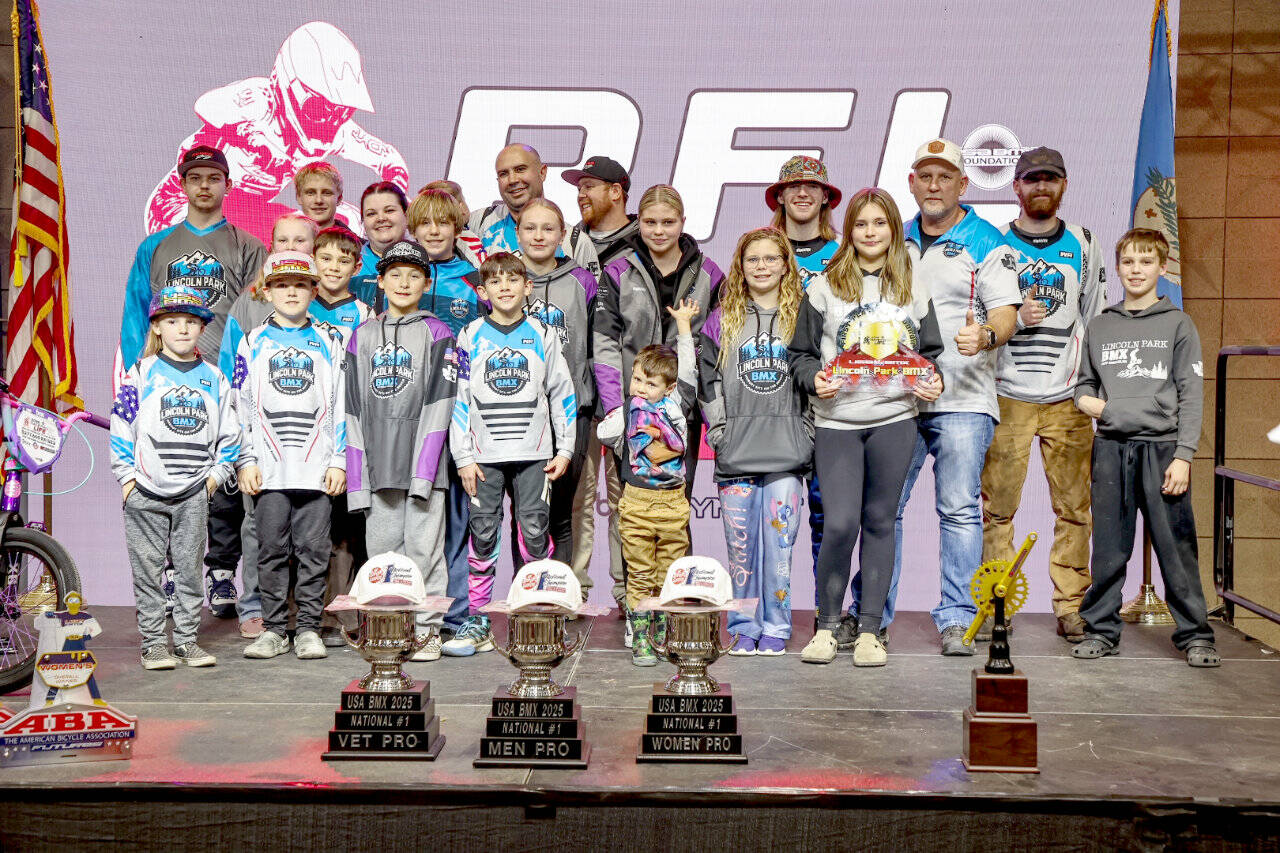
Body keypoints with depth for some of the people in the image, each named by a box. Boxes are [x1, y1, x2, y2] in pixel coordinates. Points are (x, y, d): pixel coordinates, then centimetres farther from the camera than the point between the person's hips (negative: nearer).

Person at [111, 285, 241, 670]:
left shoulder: (214, 378, 7)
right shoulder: (142, 373, -1)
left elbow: (229, 432, 11)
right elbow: (121, 424, -2)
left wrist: (217, 473, 3)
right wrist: (127, 476, -6)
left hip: (195, 494, 2)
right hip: (146, 492, -2)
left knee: (189, 568, 7)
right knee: (149, 571, 4)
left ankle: (187, 640, 16)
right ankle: (153, 643, 13)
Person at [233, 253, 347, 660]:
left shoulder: (328, 344, 11)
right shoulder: (253, 343, 10)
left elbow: (340, 407, 9)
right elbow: (242, 406, 7)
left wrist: (338, 462, 2)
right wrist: (246, 462, 0)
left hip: (317, 468, 0)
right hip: (269, 469, 0)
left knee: (313, 550, 0)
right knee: (272, 550, 3)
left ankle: (308, 629, 9)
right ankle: (274, 628, 12)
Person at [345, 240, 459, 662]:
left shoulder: (436, 334, 3)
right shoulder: (363, 337, 13)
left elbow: (438, 403, -5)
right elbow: (354, 408, 11)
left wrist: (424, 468, -14)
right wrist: (355, 473, 3)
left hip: (422, 459, -3)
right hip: (378, 462, 4)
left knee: (423, 546, -3)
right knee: (381, 547, 6)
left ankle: (427, 628, 7)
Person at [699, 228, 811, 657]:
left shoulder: (802, 318, 9)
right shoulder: (721, 320, 11)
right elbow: (707, 379, 8)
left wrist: (806, 431, 0)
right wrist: (718, 429, -2)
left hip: (786, 453, -1)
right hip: (736, 452, 1)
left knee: (779, 541, -1)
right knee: (740, 544, 4)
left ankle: (775, 629, 10)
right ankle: (744, 628, 14)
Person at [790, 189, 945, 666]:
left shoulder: (914, 289, 11)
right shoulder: (824, 287, 5)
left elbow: (931, 351, 17)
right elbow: (801, 354, 7)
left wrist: (933, 380, -3)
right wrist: (815, 379, -12)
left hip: (895, 420, 2)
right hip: (837, 421, -2)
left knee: (879, 522, 7)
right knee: (841, 524, -10)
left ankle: (869, 628, 15)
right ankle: (827, 625, 8)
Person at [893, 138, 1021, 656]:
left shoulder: (987, 244, 2)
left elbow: (1006, 314, -7)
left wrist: (984, 336, -28)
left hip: (962, 401, -4)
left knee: (959, 510, -4)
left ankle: (956, 619, 3)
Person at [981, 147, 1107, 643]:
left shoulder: (1084, 245, 13)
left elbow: (1097, 319, 15)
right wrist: (1016, 317, -11)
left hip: (1068, 399, 2)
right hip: (1006, 395, -1)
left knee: (1074, 507, 1)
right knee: (998, 506, -2)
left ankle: (1071, 607, 10)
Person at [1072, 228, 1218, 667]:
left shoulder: (1178, 324, 5)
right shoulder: (1099, 326, 13)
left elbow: (1191, 396, 1)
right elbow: (1084, 383, 23)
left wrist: (1183, 456, -8)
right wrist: (1088, 401, -1)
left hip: (1162, 446, -2)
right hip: (1111, 448, 2)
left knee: (1176, 546, -2)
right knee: (1108, 548, 5)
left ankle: (1195, 634, 8)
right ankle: (1101, 630, 15)